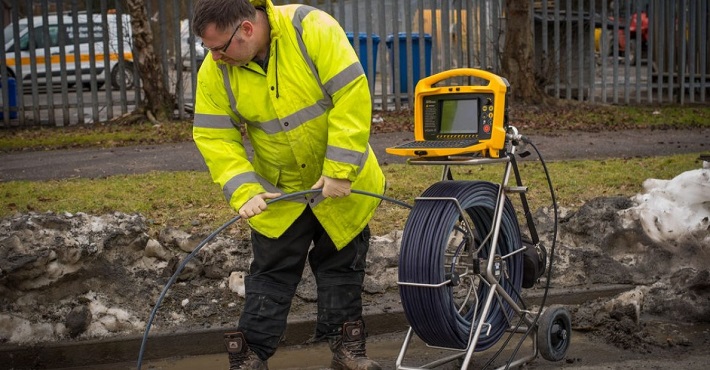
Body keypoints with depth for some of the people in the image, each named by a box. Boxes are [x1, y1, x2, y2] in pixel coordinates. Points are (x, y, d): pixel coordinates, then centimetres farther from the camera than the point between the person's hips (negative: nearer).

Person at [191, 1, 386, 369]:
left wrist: (339, 170, -29)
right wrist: (244, 191, -26)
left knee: (342, 266, 11)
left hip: (342, 182, -1)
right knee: (270, 274, 5)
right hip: (277, 191, 2)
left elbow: (352, 96, -28)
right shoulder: (215, 71, -16)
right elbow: (215, 137, -12)